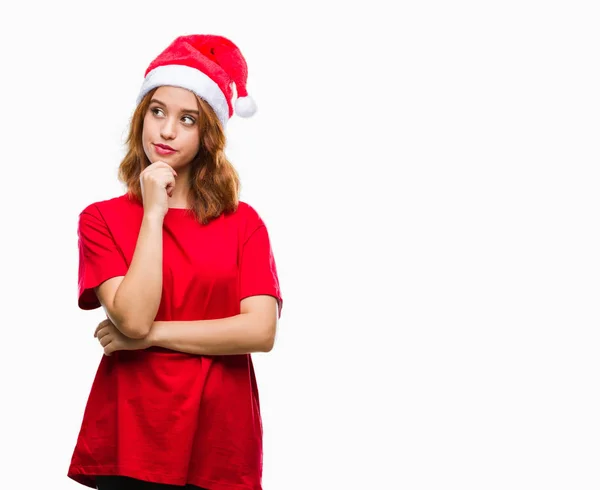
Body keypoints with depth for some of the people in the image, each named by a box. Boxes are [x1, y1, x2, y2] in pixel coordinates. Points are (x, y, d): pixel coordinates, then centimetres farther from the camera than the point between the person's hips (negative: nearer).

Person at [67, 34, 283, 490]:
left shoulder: (243, 221, 3)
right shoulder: (101, 219, 0)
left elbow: (261, 331, -9)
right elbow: (133, 317, -14)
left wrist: (151, 335, -11)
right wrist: (153, 213, -11)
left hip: (221, 440, 1)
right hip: (131, 438, -1)